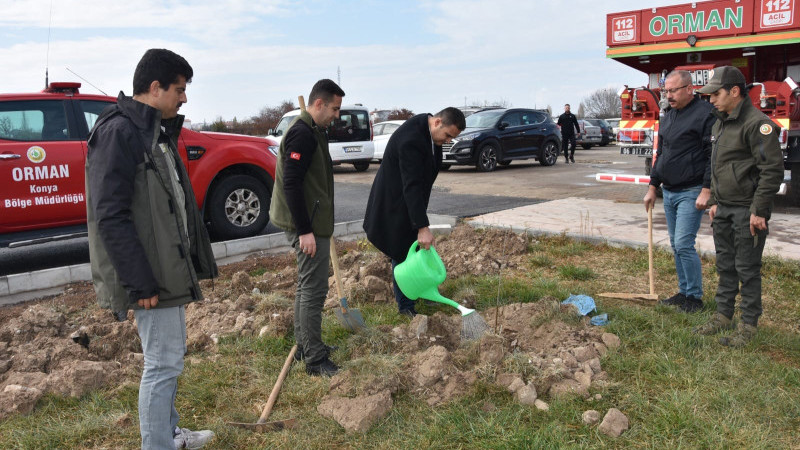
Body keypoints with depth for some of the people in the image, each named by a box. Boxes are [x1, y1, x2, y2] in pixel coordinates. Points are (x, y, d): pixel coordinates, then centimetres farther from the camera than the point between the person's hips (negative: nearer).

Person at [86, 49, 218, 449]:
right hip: (150, 274, -10)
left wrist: (189, 262, 17)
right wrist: (140, 283, -23)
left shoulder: (157, 130, 13)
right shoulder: (118, 131, -17)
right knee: (163, 363, -2)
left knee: (170, 355, 20)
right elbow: (110, 215, -23)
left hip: (171, 266, 10)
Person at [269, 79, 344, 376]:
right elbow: (291, 184, -24)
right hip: (308, 227, -11)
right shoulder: (303, 133, -18)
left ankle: (304, 345, 30)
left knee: (307, 285, 18)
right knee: (314, 289, -5)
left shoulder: (310, 131, 15)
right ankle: (315, 360, 3)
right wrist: (305, 230, -24)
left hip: (312, 223, 11)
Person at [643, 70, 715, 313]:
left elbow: (714, 155, -15)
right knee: (676, 246, 12)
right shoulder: (668, 116, 15)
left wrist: (706, 190, -19)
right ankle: (684, 292, 22)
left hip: (690, 192, -8)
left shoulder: (705, 113, -11)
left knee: (684, 245, -10)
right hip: (669, 192, 8)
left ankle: (695, 297, 3)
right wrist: (653, 187, 19)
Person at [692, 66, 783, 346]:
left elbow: (772, 170, -18)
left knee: (747, 269, 0)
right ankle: (723, 316, 26)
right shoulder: (720, 124, 14)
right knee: (725, 265, 15)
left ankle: (749, 325, 12)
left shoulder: (756, 123, -15)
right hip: (724, 209, 9)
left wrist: (759, 211, -19)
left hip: (747, 210, -8)